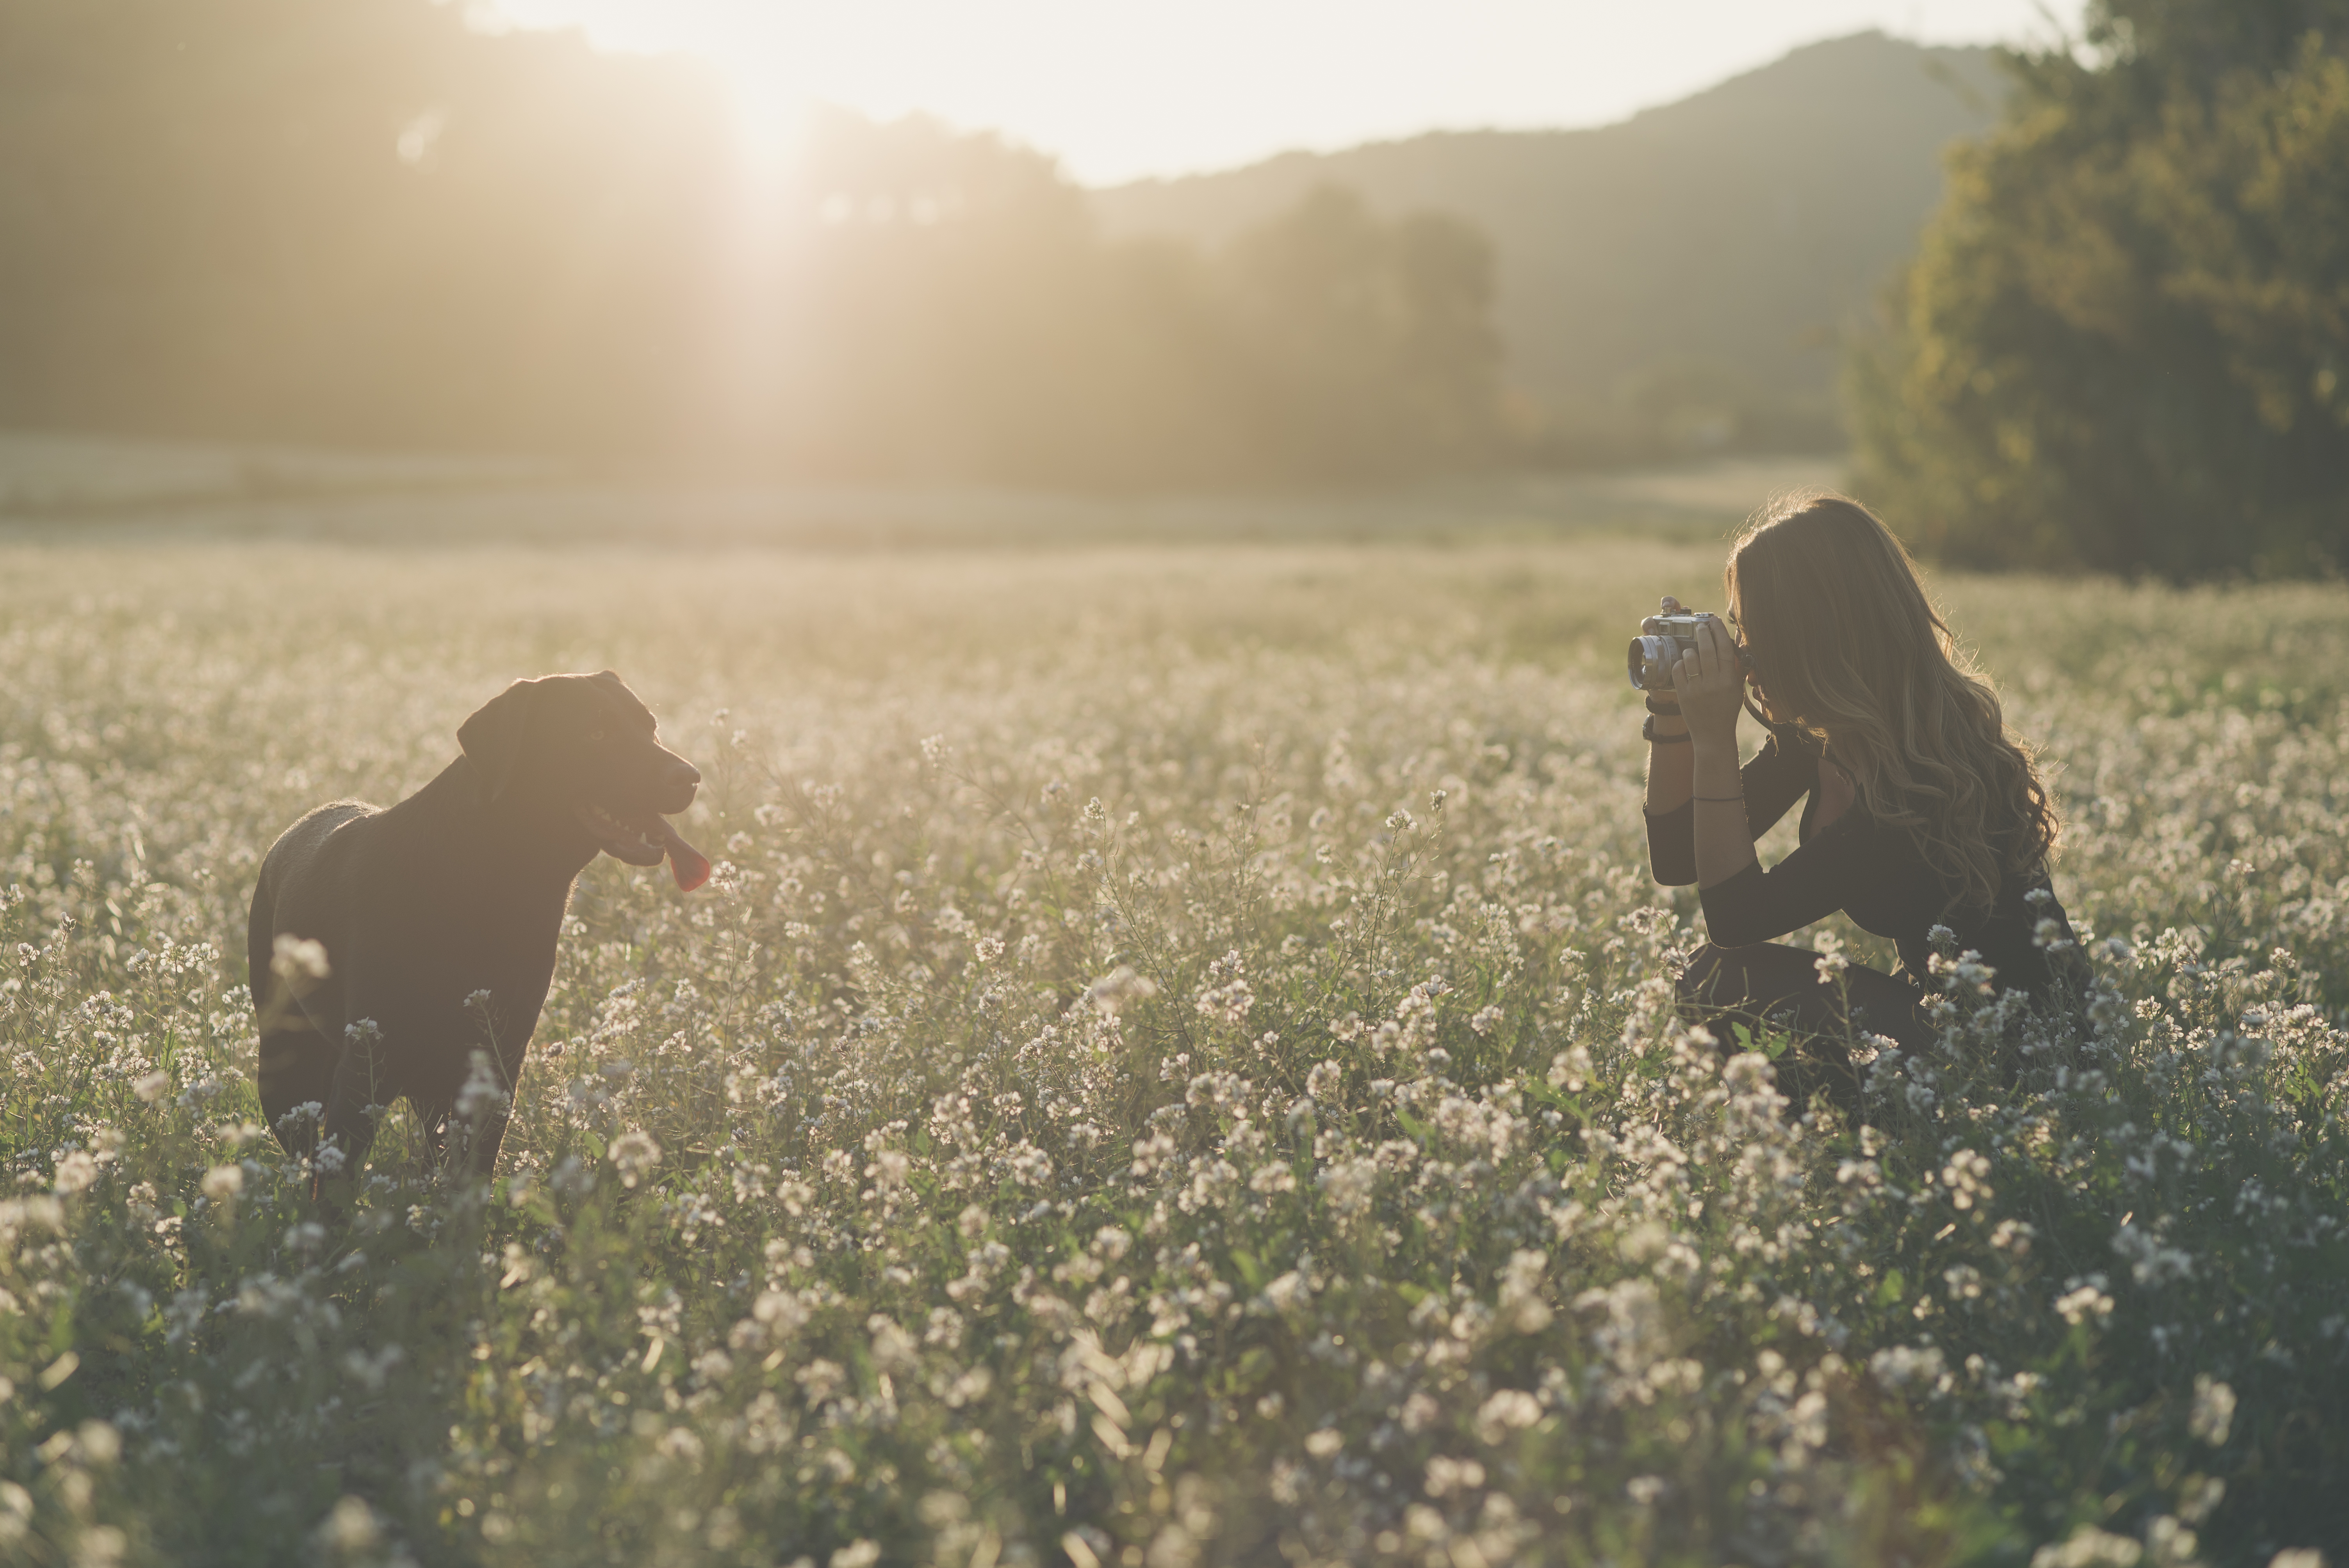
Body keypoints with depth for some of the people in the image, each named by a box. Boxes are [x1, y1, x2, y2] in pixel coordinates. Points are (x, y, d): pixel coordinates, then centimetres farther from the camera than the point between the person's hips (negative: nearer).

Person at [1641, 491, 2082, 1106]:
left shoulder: (1923, 764, -26)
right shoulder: (1818, 734, 0)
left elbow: (1736, 916, -24)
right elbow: (1676, 858, 7)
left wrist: (1715, 740, -25)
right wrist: (1671, 709, -4)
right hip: (1933, 1002, 9)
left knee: (1723, 982, -19)